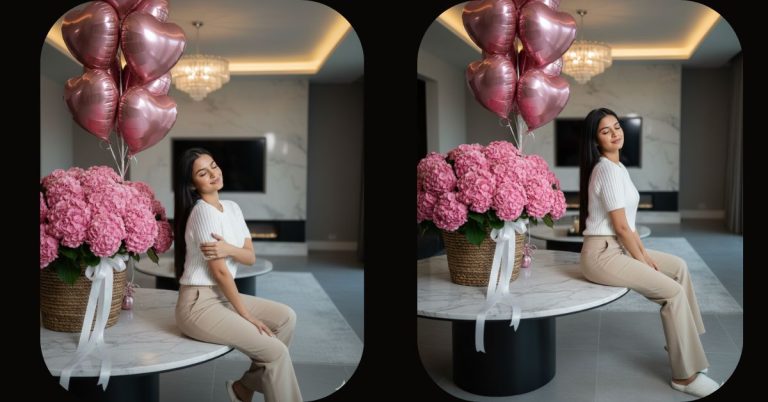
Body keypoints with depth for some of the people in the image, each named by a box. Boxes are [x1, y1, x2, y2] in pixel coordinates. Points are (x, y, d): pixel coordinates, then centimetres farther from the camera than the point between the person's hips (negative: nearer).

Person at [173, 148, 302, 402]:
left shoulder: (232, 208, 8)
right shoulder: (203, 212, -18)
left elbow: (250, 257, 2)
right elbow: (219, 270, -17)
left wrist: (229, 249, -21)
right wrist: (246, 315, -11)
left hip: (222, 296, 9)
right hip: (199, 305, -9)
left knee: (285, 317, 6)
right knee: (276, 352, -13)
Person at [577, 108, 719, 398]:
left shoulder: (617, 167, 13)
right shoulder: (607, 170, -18)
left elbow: (628, 222, 14)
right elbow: (620, 226, -19)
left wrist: (645, 255, 7)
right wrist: (643, 262, -9)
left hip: (618, 247, 10)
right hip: (602, 254, -10)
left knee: (678, 266, 18)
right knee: (674, 292, -12)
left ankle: (683, 342, 24)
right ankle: (685, 375, -2)